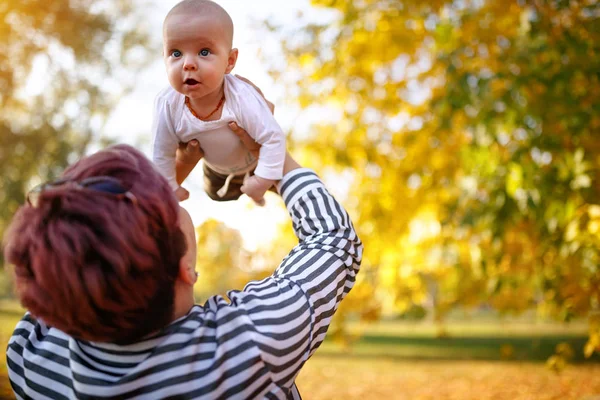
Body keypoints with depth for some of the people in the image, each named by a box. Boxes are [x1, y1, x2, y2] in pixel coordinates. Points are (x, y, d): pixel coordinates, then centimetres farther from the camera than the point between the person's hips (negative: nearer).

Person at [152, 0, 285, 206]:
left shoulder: (242, 99, -46)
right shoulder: (167, 104, -38)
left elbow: (274, 138, -37)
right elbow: (162, 154, -22)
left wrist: (262, 181, -34)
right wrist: (170, 188, -14)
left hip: (257, 157, -3)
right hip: (215, 165, 3)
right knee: (217, 194, 31)